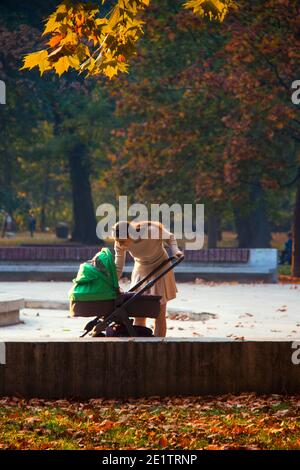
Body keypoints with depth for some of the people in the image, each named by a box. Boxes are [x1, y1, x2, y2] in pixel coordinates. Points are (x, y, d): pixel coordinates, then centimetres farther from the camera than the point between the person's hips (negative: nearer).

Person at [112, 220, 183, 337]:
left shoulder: (153, 231, -32)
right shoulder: (120, 244, -22)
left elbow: (170, 237, -10)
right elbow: (118, 268, -12)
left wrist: (175, 250, -28)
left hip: (160, 269, -3)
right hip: (140, 271, 3)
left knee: (159, 315, -3)